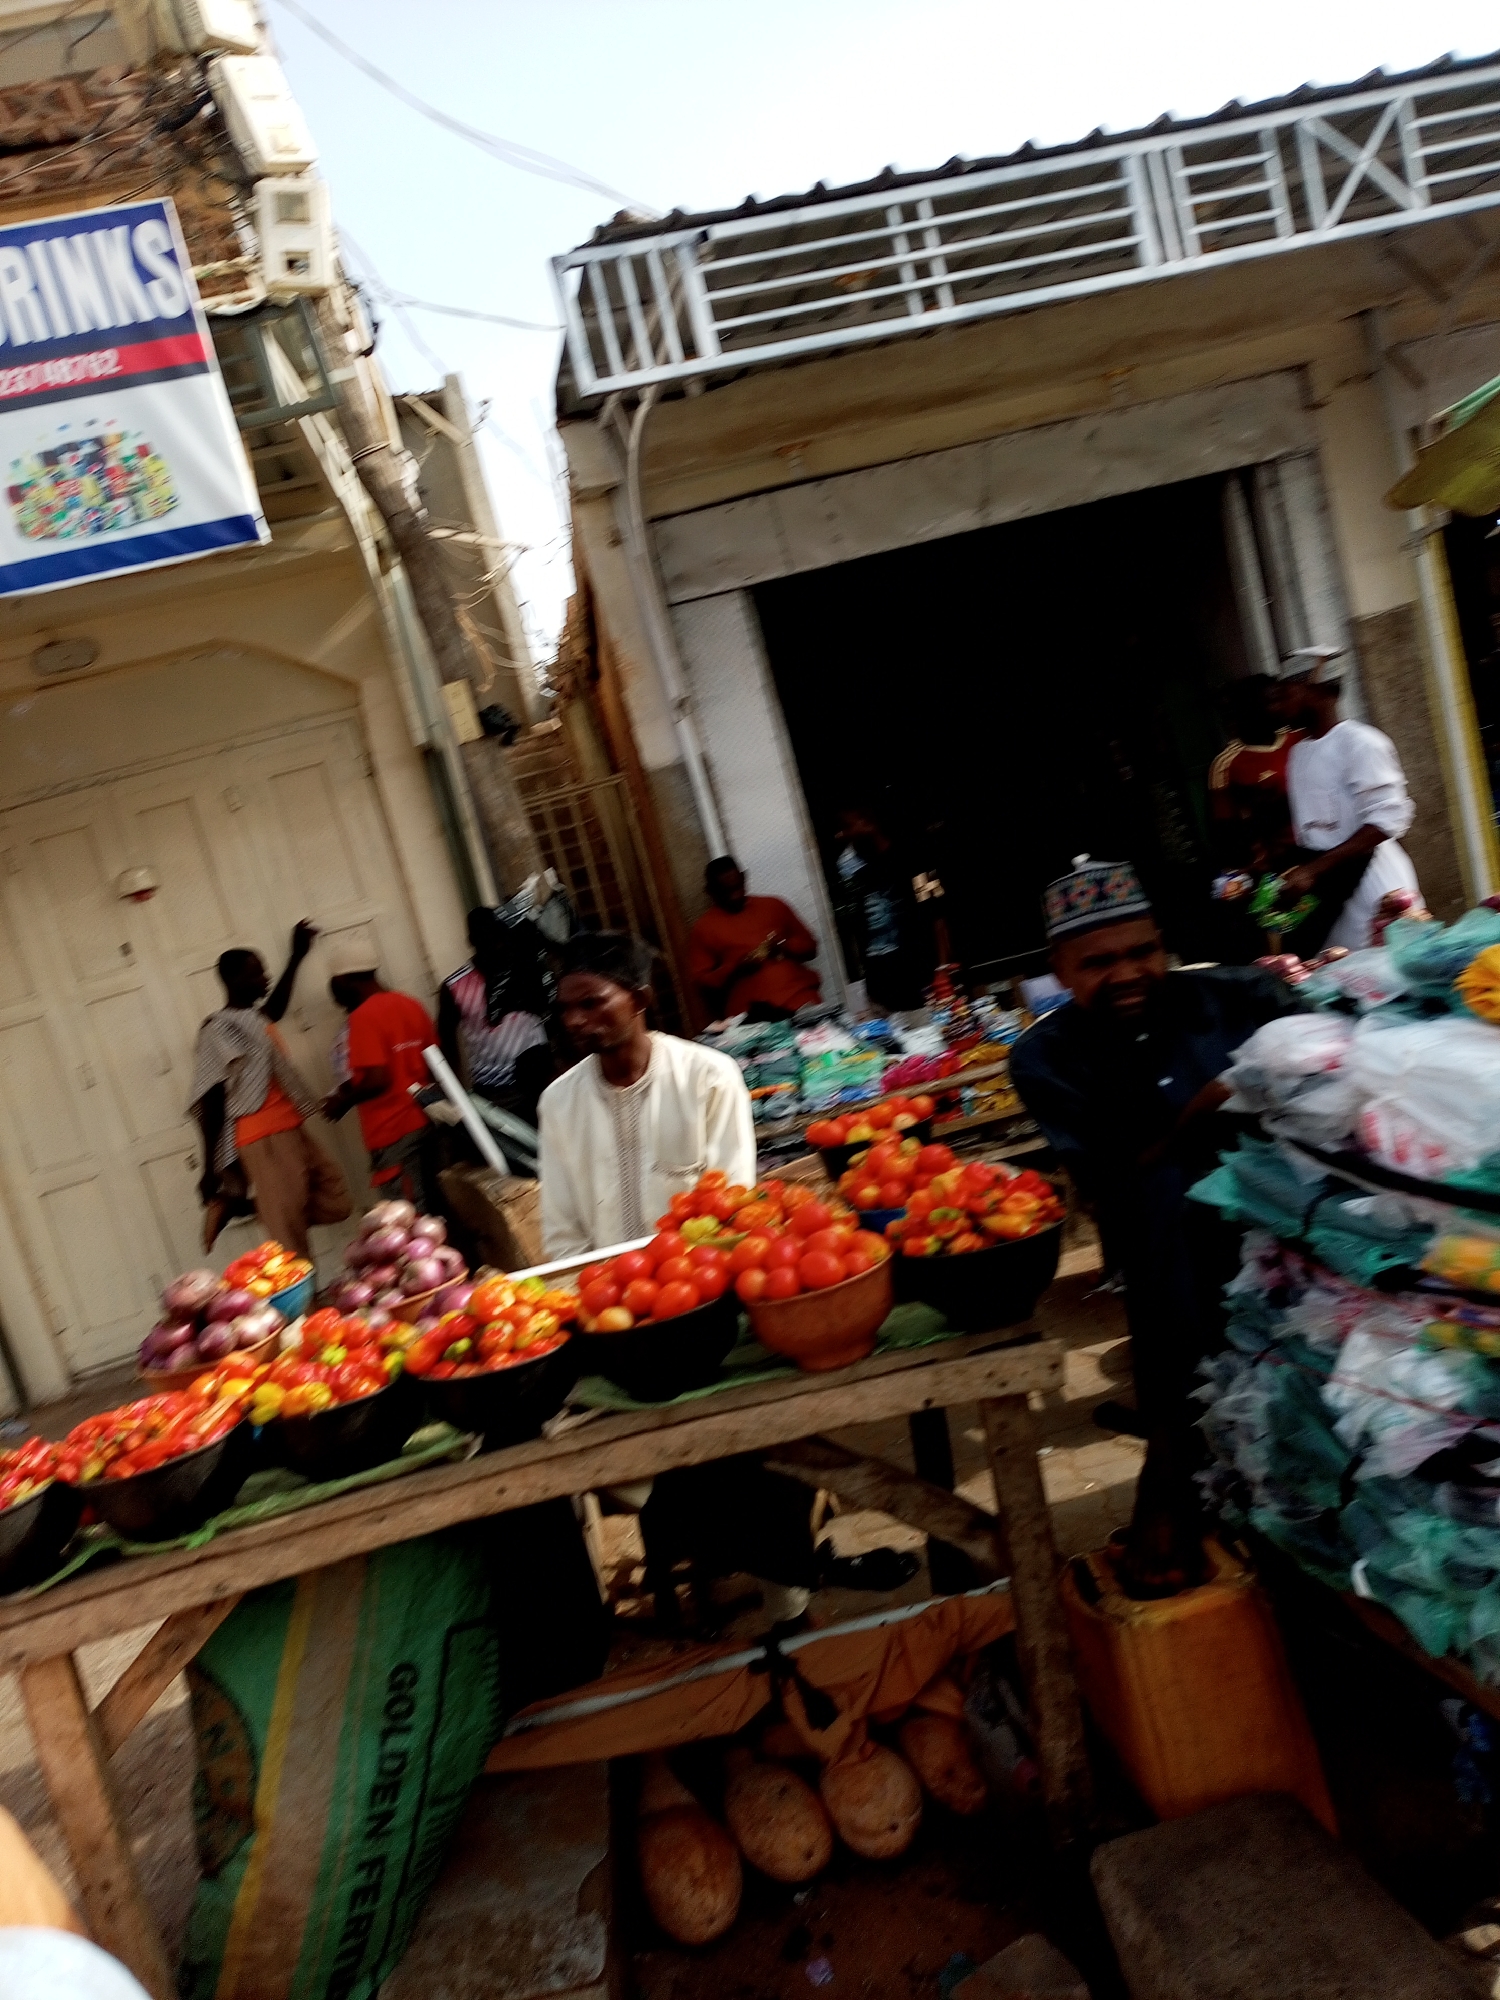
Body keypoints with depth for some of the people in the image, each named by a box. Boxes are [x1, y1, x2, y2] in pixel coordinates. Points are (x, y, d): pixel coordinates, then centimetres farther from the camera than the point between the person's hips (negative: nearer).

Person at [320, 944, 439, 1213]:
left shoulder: (364, 1016, -14)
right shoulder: (411, 1004, 9)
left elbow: (377, 1080, -22)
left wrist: (344, 1100, -3)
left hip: (394, 1131, -8)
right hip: (424, 1120, 8)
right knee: (432, 1210, 14)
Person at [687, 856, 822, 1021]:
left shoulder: (773, 905, 15)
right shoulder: (704, 928, 8)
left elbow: (809, 946, 18)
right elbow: (701, 982, 5)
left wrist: (785, 947, -2)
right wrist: (737, 969, -9)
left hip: (801, 999, 1)